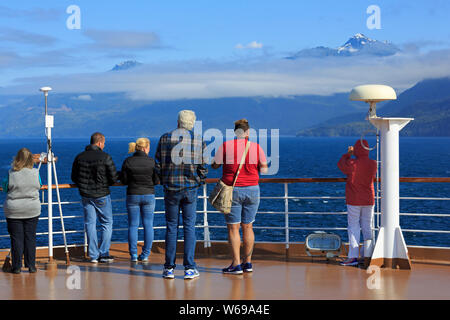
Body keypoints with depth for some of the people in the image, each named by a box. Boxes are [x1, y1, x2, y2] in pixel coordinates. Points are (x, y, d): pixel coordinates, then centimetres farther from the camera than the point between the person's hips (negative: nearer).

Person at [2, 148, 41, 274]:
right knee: (30, 237, 9)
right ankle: (31, 265, 11)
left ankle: (17, 267, 7)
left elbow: (5, 188, 1)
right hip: (32, 210, 2)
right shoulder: (35, 172, -6)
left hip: (14, 211, -1)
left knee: (16, 238, 4)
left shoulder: (11, 173, -11)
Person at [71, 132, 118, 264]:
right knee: (106, 223, 8)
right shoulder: (105, 157, -10)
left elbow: (74, 178, 9)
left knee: (90, 224, 8)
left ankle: (94, 256, 7)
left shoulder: (80, 157, 3)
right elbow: (114, 178, -10)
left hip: (85, 195, 4)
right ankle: (104, 254, 4)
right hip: (102, 195, -4)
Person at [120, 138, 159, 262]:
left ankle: (133, 255, 4)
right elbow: (156, 180, -5)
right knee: (148, 225, 8)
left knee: (133, 225, 6)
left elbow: (124, 180, -4)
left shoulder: (128, 161, -6)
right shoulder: (151, 161, -8)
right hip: (148, 195, 0)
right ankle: (145, 254, 8)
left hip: (133, 195, 0)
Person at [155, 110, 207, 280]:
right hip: (190, 189, 0)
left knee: (171, 227, 7)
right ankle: (189, 268, 2)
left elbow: (158, 163, 1)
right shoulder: (198, 141, -1)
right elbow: (203, 167, -2)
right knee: (189, 227, 4)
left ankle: (169, 267, 8)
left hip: (170, 189, 1)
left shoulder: (165, 138, -1)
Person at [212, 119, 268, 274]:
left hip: (232, 191, -3)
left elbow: (215, 165, 2)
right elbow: (264, 169, 5)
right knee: (248, 227, 12)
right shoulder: (256, 147, -1)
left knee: (233, 228, 1)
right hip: (252, 190, 3)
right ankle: (248, 263, 16)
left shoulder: (225, 146, -7)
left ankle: (236, 265, -3)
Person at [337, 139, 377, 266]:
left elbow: (341, 165, 3)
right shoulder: (373, 164, -3)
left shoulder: (352, 164, -17)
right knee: (367, 227, 11)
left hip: (354, 201, -5)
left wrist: (348, 154, 20)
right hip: (369, 200, 5)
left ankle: (353, 256, -6)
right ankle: (368, 255, 15)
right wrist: (353, 155, 21)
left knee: (353, 227, -1)